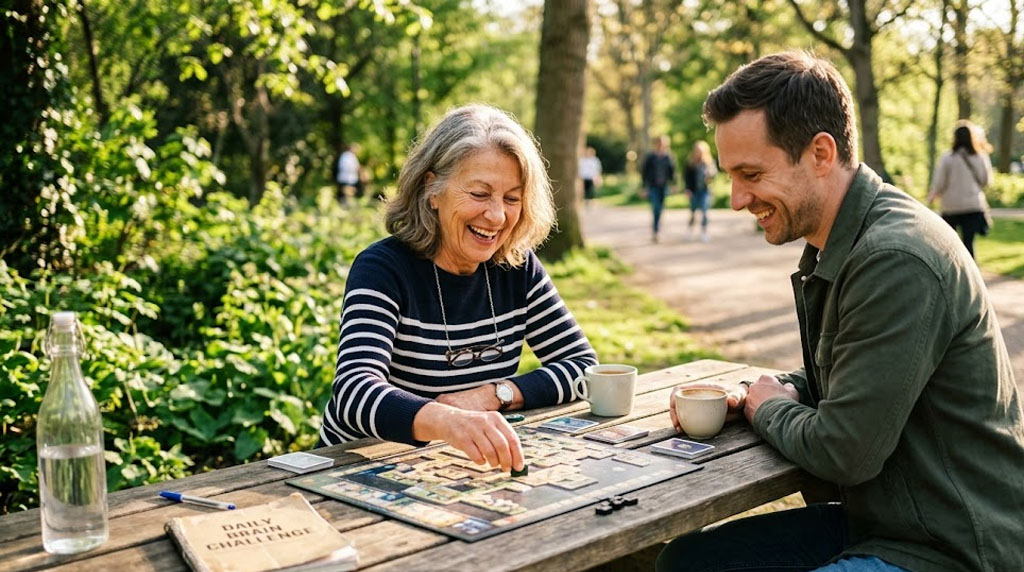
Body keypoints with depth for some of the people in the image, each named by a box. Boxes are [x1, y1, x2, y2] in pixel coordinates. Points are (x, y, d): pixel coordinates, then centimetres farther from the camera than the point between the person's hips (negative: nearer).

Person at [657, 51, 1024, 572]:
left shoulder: (896, 260, -25)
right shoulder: (834, 246, 7)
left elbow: (843, 454, -23)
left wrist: (769, 408, -3)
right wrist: (744, 396, 1)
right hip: (879, 522, 9)